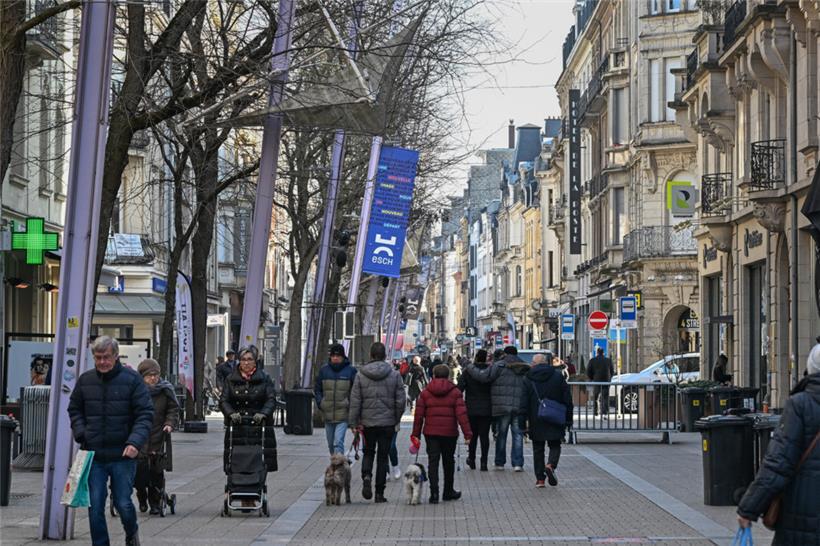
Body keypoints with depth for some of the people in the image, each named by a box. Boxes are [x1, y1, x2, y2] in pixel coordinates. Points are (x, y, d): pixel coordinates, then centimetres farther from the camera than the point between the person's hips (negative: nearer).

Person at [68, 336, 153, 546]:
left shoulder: (132, 379, -4)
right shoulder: (85, 380, 7)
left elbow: (145, 414, -5)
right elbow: (74, 409, 20)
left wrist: (135, 442, -19)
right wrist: (81, 434, 2)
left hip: (123, 456, -3)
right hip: (93, 456, 3)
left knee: (123, 503, 0)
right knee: (95, 507, 1)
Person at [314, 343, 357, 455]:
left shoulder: (350, 370, -3)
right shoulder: (324, 370, 6)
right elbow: (317, 389, 15)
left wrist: (351, 405, -7)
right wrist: (320, 403, 2)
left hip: (343, 416, -4)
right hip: (328, 415, 4)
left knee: (338, 442, -16)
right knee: (331, 444, 15)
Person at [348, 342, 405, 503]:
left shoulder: (361, 375, -4)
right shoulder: (394, 375, -5)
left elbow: (355, 401, -5)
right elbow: (401, 400, -4)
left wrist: (354, 422, 1)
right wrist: (397, 419, 10)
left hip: (367, 422, 0)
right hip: (387, 422, 0)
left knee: (368, 452, 19)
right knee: (383, 456, 7)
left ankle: (366, 476, -9)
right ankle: (379, 493, 7)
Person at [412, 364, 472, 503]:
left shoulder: (425, 393, 4)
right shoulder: (455, 392, 0)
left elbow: (419, 415, 3)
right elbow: (461, 414, -7)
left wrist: (416, 434, 7)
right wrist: (467, 433, -6)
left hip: (430, 432, 0)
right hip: (449, 433, 0)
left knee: (433, 461, 0)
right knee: (448, 461, 14)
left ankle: (434, 493, -12)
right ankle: (448, 492, 26)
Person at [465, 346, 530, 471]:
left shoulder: (499, 366, -5)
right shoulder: (525, 369, 10)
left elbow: (482, 376, -10)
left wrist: (470, 367, 4)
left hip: (502, 406, -2)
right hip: (519, 408, 2)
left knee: (501, 435, 8)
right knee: (517, 435, 5)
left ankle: (499, 463, 14)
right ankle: (517, 463, -1)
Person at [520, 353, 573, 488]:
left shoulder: (528, 379, -1)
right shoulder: (558, 376, 1)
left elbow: (524, 403, -3)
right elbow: (567, 399, 1)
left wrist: (523, 423, 0)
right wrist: (568, 420, 6)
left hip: (536, 422, 0)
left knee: (538, 449, 9)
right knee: (555, 446, 12)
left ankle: (540, 478, 7)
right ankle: (550, 465, -16)